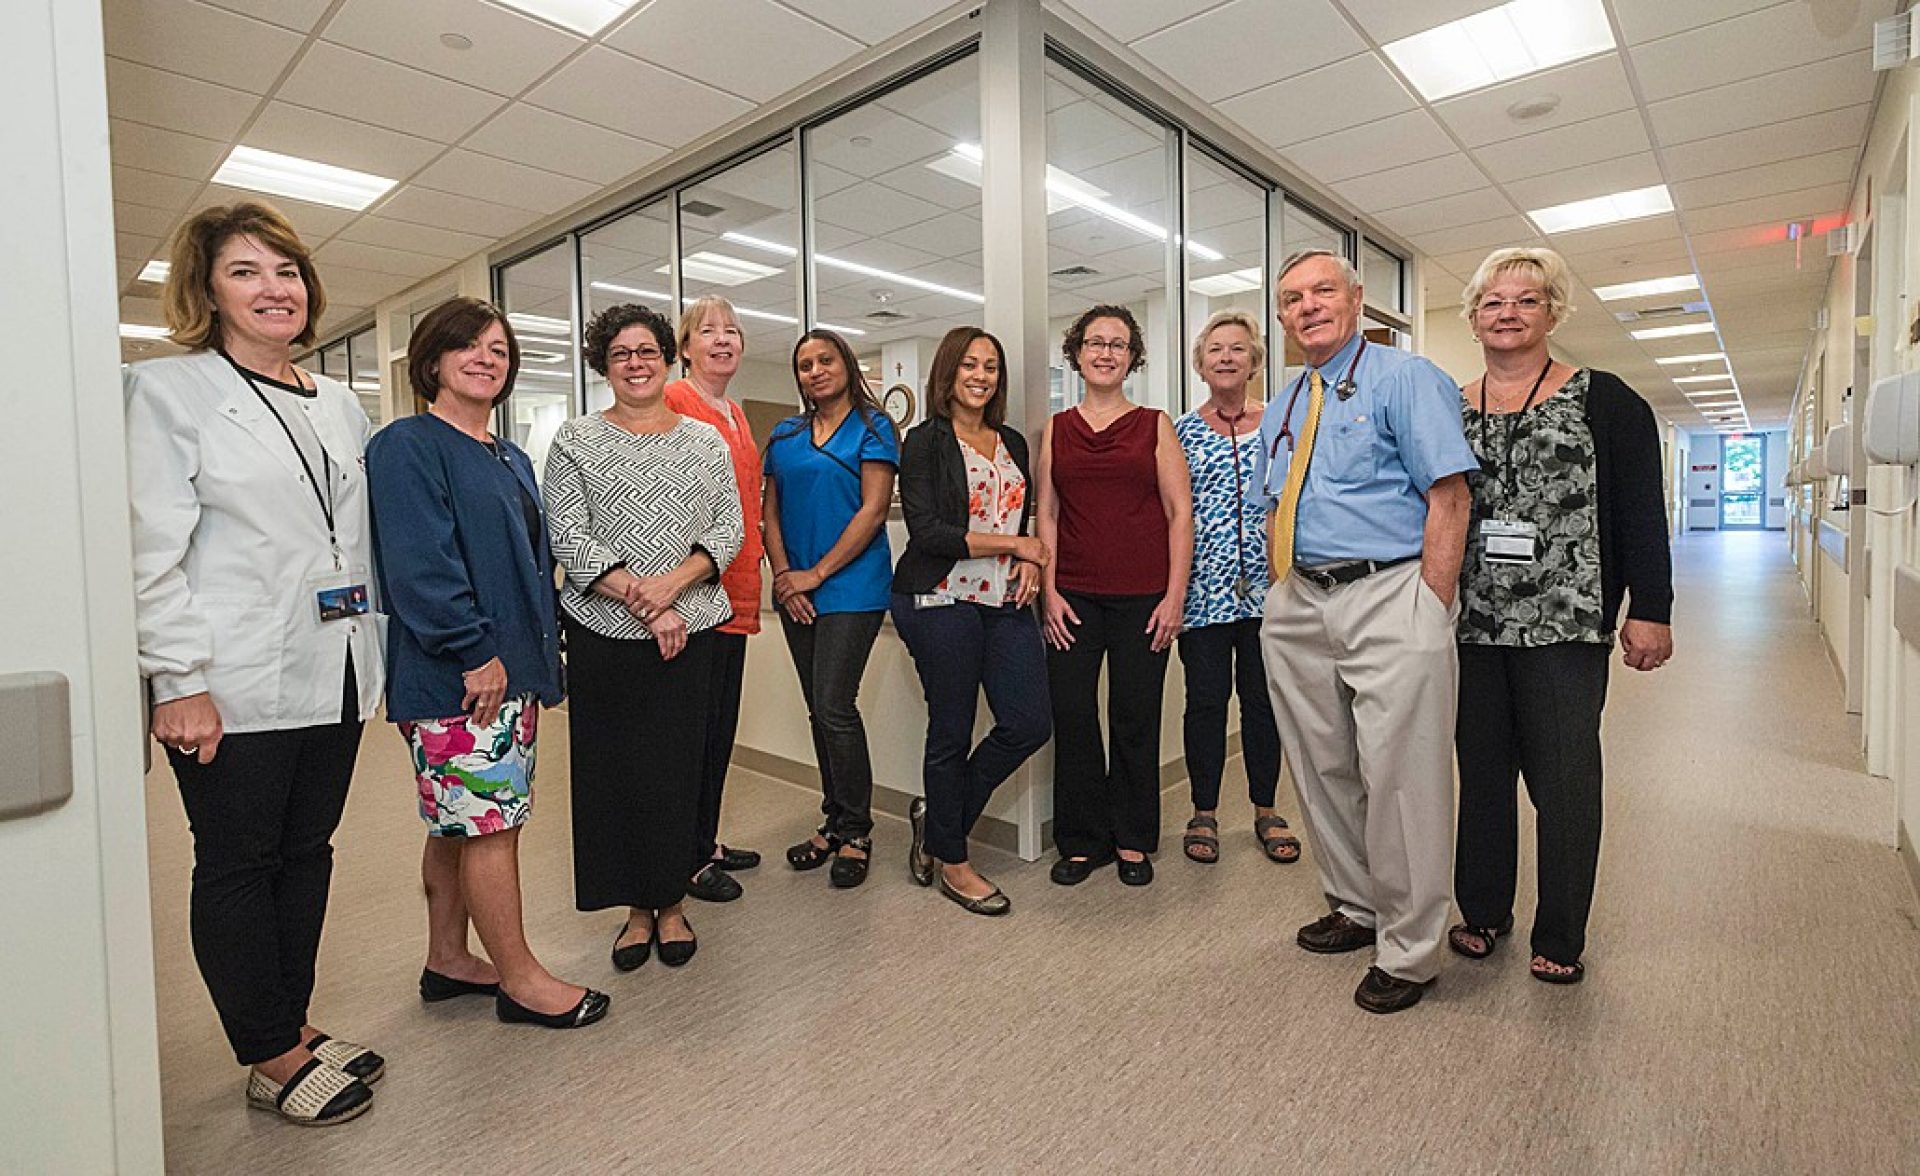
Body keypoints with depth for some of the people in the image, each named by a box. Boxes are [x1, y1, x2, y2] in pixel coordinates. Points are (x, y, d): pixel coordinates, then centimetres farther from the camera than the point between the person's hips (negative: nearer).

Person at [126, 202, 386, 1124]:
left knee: (307, 854, 14)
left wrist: (371, 656, 11)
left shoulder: (339, 405, 13)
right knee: (238, 867, 7)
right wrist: (180, 683, -14)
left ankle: (294, 1028, 30)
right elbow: (155, 553, -9)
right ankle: (272, 1061, 20)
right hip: (234, 689, -5)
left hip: (333, 675, 6)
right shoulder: (168, 390, -3)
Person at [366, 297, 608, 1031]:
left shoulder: (512, 461, 17)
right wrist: (476, 653, -20)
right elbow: (418, 564, -19)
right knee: (491, 822, -2)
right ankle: (520, 980, 11)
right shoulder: (408, 446, -8)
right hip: (456, 679, -9)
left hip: (512, 672, 9)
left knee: (459, 824, 17)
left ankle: (448, 959, 30)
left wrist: (541, 653, 13)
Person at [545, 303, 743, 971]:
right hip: (603, 633, -1)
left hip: (690, 630, 1)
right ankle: (638, 907, 21)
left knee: (678, 765, 4)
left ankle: (672, 902, 21)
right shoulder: (575, 441, 5)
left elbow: (730, 528, 3)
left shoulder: (706, 440, 10)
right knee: (612, 768, 4)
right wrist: (643, 604, -13)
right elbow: (570, 539, -4)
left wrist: (672, 583, -14)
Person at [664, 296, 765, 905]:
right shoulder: (673, 401, -8)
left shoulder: (736, 414, 18)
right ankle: (690, 858, 14)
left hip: (735, 589, 9)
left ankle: (708, 841, 29)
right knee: (696, 725, 0)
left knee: (721, 724, 15)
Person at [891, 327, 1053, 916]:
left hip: (1007, 602, 6)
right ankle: (951, 860, 24)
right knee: (951, 734, 4)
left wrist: (1030, 563, -1)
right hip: (942, 601, -6)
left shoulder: (1013, 443, 16)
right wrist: (1013, 543, -10)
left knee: (1029, 724, 2)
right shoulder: (925, 442, -3)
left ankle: (939, 816, 24)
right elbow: (926, 530, -14)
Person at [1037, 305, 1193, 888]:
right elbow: (1047, 514, 9)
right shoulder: (1056, 429, 11)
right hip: (1073, 595, 2)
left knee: (1136, 718, 6)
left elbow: (1180, 512, 2)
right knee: (1071, 715, 2)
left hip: (1143, 597, -1)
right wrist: (1048, 589, -2)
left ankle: (1132, 839, 23)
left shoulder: (1155, 425, 6)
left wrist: (1175, 594, -5)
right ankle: (1083, 839, 19)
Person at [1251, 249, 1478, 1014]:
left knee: (1398, 778, -2)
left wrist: (1432, 613, -16)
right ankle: (1356, 908, 35)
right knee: (1324, 772, 15)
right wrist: (1285, 595, 8)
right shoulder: (1280, 413, 17)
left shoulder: (1405, 379, -2)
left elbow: (1448, 496, -11)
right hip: (1301, 608, 7)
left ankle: (1407, 950, 15)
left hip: (1388, 596, -7)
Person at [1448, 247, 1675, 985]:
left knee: (1565, 780, 4)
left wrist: (1650, 610, -7)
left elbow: (1641, 512, -2)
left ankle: (1561, 936, 20)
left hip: (1565, 623, -3)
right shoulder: (1448, 410, 10)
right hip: (1472, 624, 3)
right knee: (1481, 771, 12)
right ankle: (1483, 910, 27)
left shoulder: (1602, 400, 1)